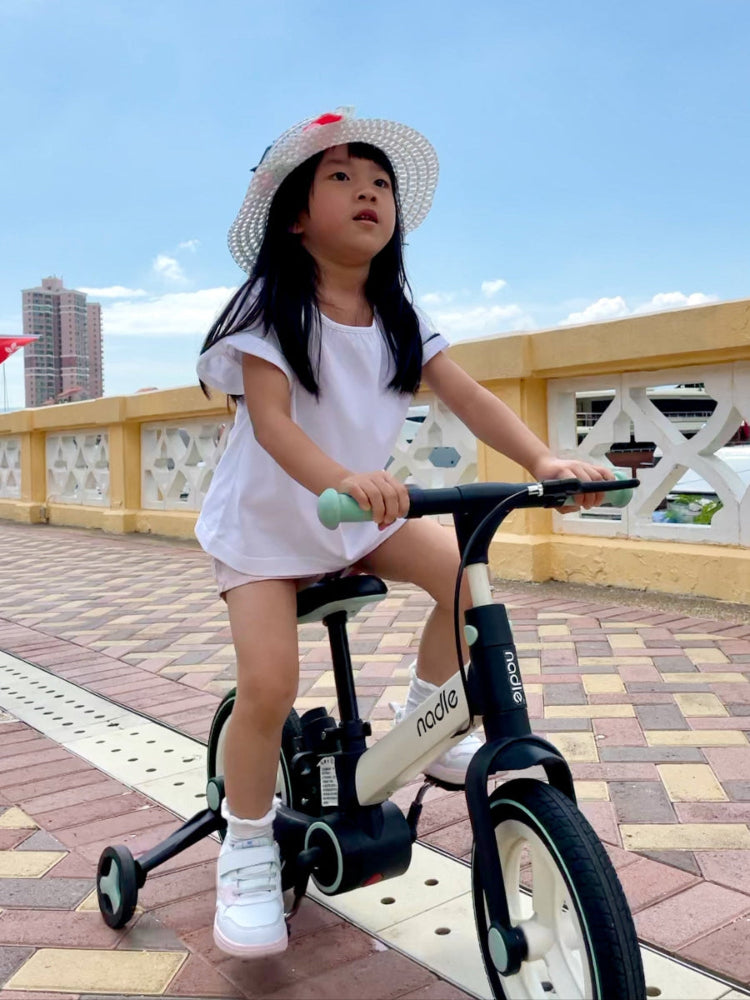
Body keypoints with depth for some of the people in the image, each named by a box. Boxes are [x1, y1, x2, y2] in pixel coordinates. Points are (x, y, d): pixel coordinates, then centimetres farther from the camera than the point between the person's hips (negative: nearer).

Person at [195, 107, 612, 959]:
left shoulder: (398, 316, -1)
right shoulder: (271, 308, -15)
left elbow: (466, 395, -11)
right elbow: (270, 418, -29)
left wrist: (542, 458, -28)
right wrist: (338, 479, -49)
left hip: (362, 513, 5)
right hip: (264, 520, -4)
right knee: (268, 685, -19)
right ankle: (247, 853, 6)